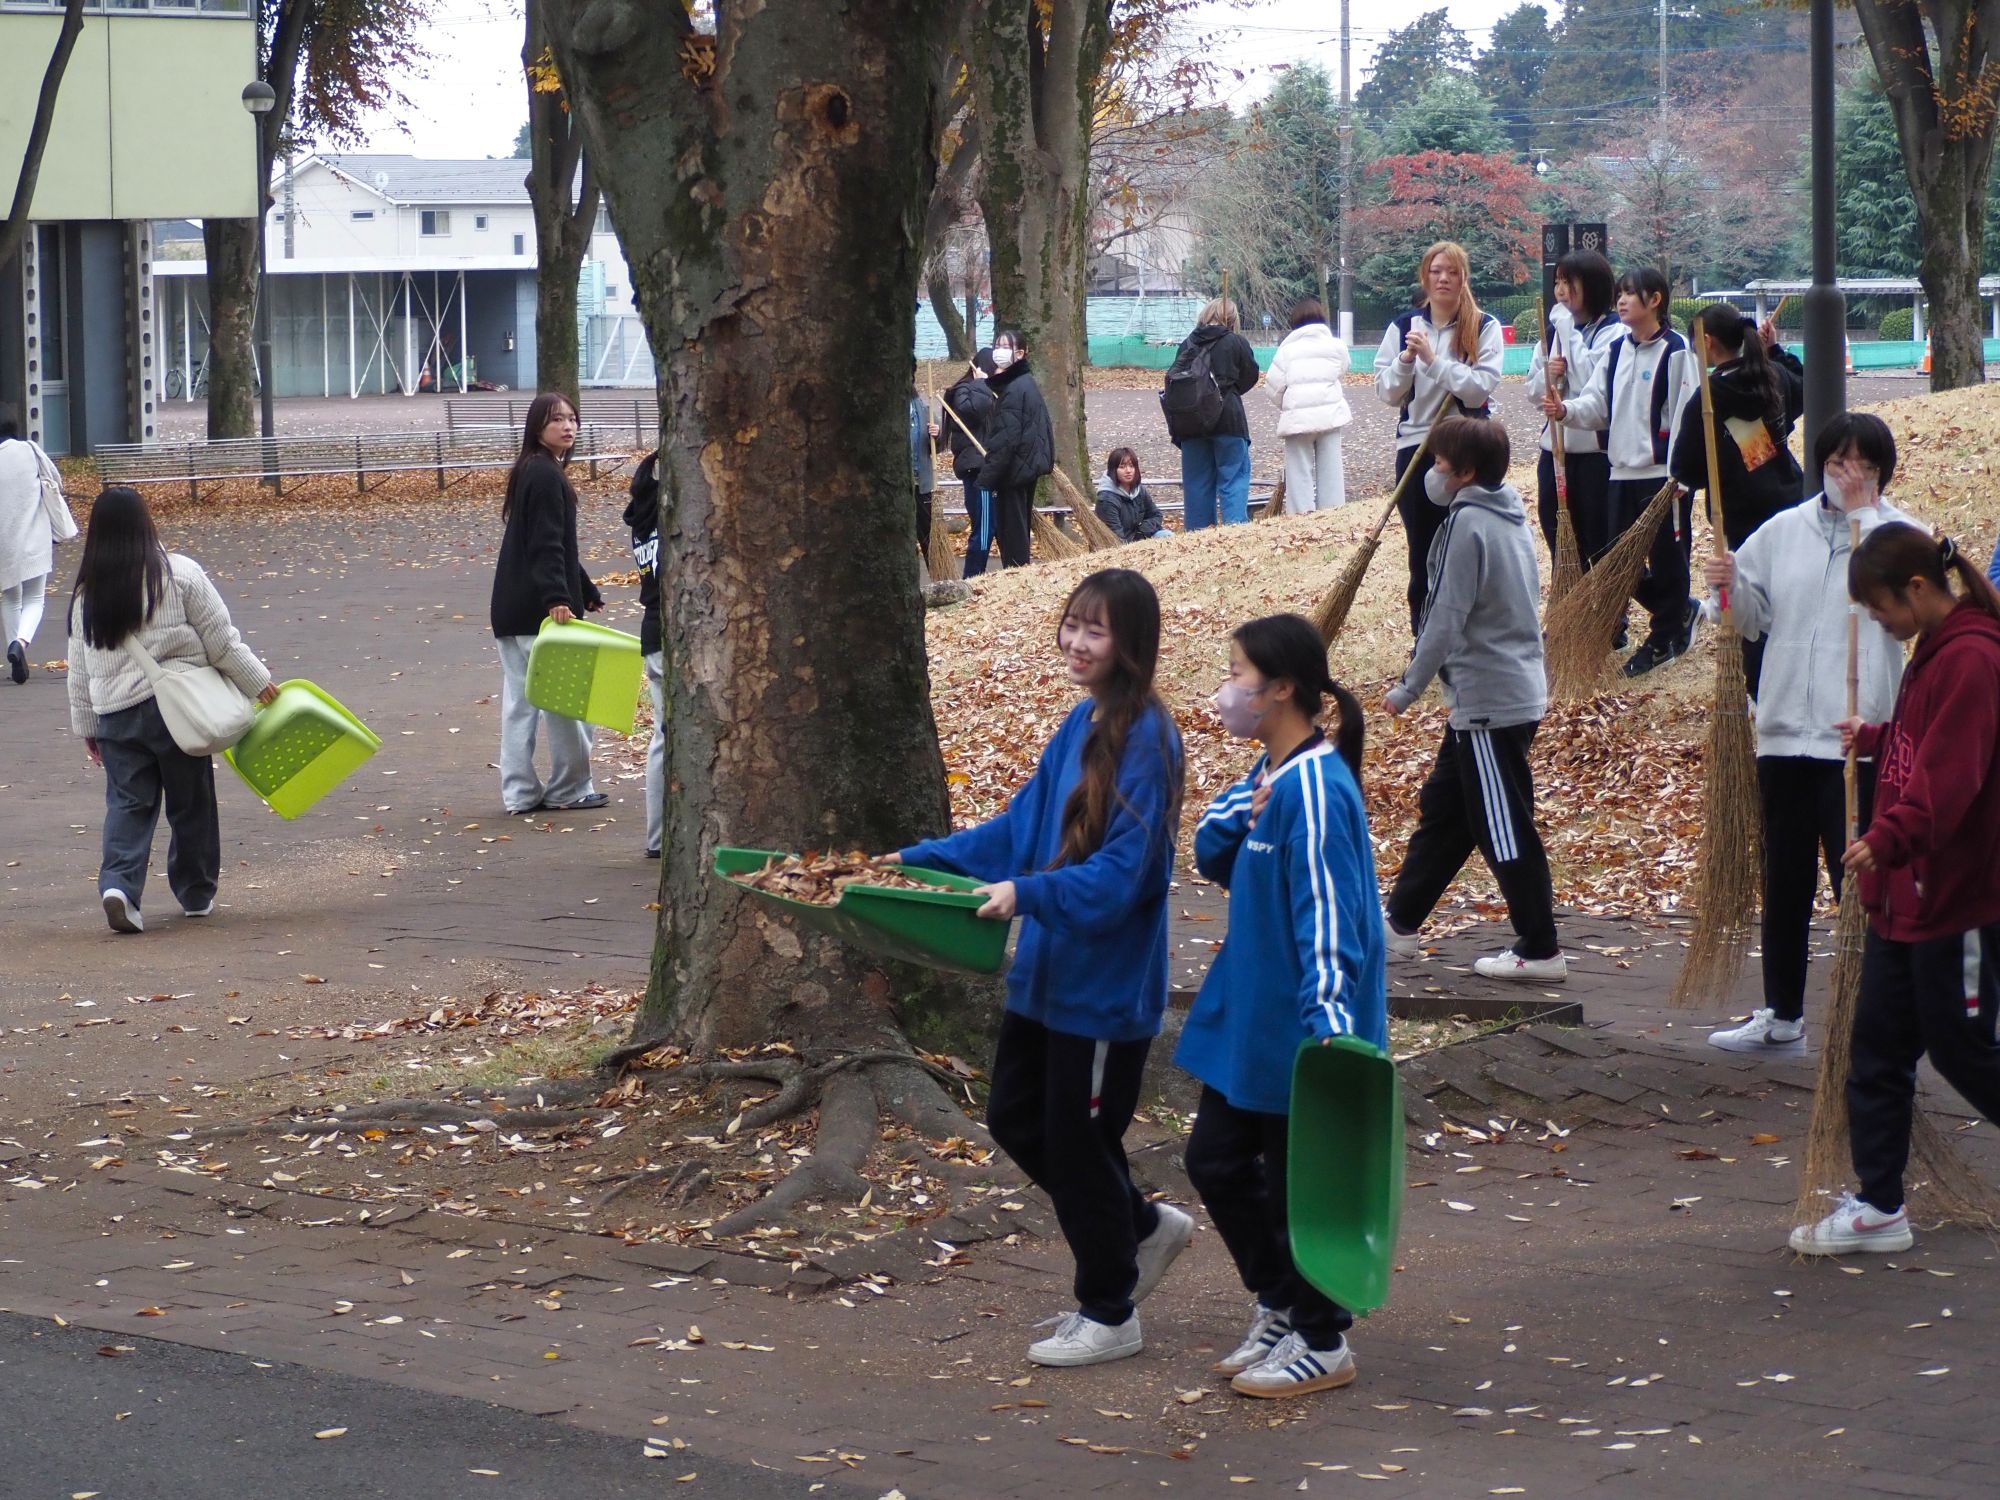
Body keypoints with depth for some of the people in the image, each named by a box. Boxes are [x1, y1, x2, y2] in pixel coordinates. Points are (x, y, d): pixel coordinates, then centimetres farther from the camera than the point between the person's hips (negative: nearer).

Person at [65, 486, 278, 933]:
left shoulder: (86, 593, 4)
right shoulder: (179, 573, -7)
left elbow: (80, 668, 9)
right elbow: (220, 639, -4)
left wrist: (86, 726, 18)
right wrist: (257, 682, 7)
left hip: (116, 715, 2)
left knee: (127, 804, 5)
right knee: (191, 803, 11)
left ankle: (118, 882, -17)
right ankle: (197, 893, 21)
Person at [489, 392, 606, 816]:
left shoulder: (531, 471, 18)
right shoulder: (545, 475, -14)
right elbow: (547, 546, -23)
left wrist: (587, 591, 32)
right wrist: (557, 598, -30)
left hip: (512, 607, 10)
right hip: (538, 607, -10)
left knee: (519, 701, 9)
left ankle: (520, 793, 12)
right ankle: (568, 790, 8)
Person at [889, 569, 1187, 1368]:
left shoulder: (1144, 740, -20)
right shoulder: (1080, 724, 7)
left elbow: (1123, 871, -25)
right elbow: (1022, 827, 14)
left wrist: (1027, 895, -34)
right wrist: (921, 859, 8)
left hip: (1105, 985, -9)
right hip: (1046, 972, 9)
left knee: (1077, 1142, 4)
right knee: (1015, 1118, 17)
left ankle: (1109, 1313, 23)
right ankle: (1145, 1226, 35)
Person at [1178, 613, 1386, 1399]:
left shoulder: (1314, 788, -21)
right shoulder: (1269, 775, 8)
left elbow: (1328, 916, -25)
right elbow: (1210, 853, 9)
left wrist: (1329, 1021, -31)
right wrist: (1241, 814, -12)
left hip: (1297, 1029, -10)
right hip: (1249, 1018, 10)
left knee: (1296, 1181, 3)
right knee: (1215, 1160, 15)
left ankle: (1321, 1342, 17)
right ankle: (1278, 1305, 31)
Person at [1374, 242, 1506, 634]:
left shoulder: (1484, 328, -2)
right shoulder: (1404, 327, 7)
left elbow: (1480, 388, -14)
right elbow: (1387, 392, 4)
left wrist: (1432, 359, -20)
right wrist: (1406, 359, -13)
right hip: (1415, 449, 3)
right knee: (1421, 553, 7)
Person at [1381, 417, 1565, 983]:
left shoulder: (1468, 524, -18)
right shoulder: (1509, 518, 11)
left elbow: (1446, 620, -20)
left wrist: (1408, 690, -11)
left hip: (1488, 699, -10)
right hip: (1519, 688, 10)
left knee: (1503, 829, -3)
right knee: (1443, 809, 18)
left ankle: (1540, 951, 1)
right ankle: (1400, 923, 28)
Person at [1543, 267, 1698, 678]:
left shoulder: (1674, 351, -10)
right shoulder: (1617, 351, 12)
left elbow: (1685, 414, -12)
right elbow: (1598, 404, 7)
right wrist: (1567, 410, -14)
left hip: (1663, 474, -7)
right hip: (1623, 472, 8)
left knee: (1666, 557, 1)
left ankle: (1664, 638, 12)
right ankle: (1681, 612, 27)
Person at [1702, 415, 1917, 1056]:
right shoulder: (1784, 530, 10)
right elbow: (1752, 616, 16)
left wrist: (1862, 512, -19)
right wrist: (1731, 587, -5)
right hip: (1785, 732, 5)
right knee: (1784, 883, 14)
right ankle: (1781, 1016, 25)